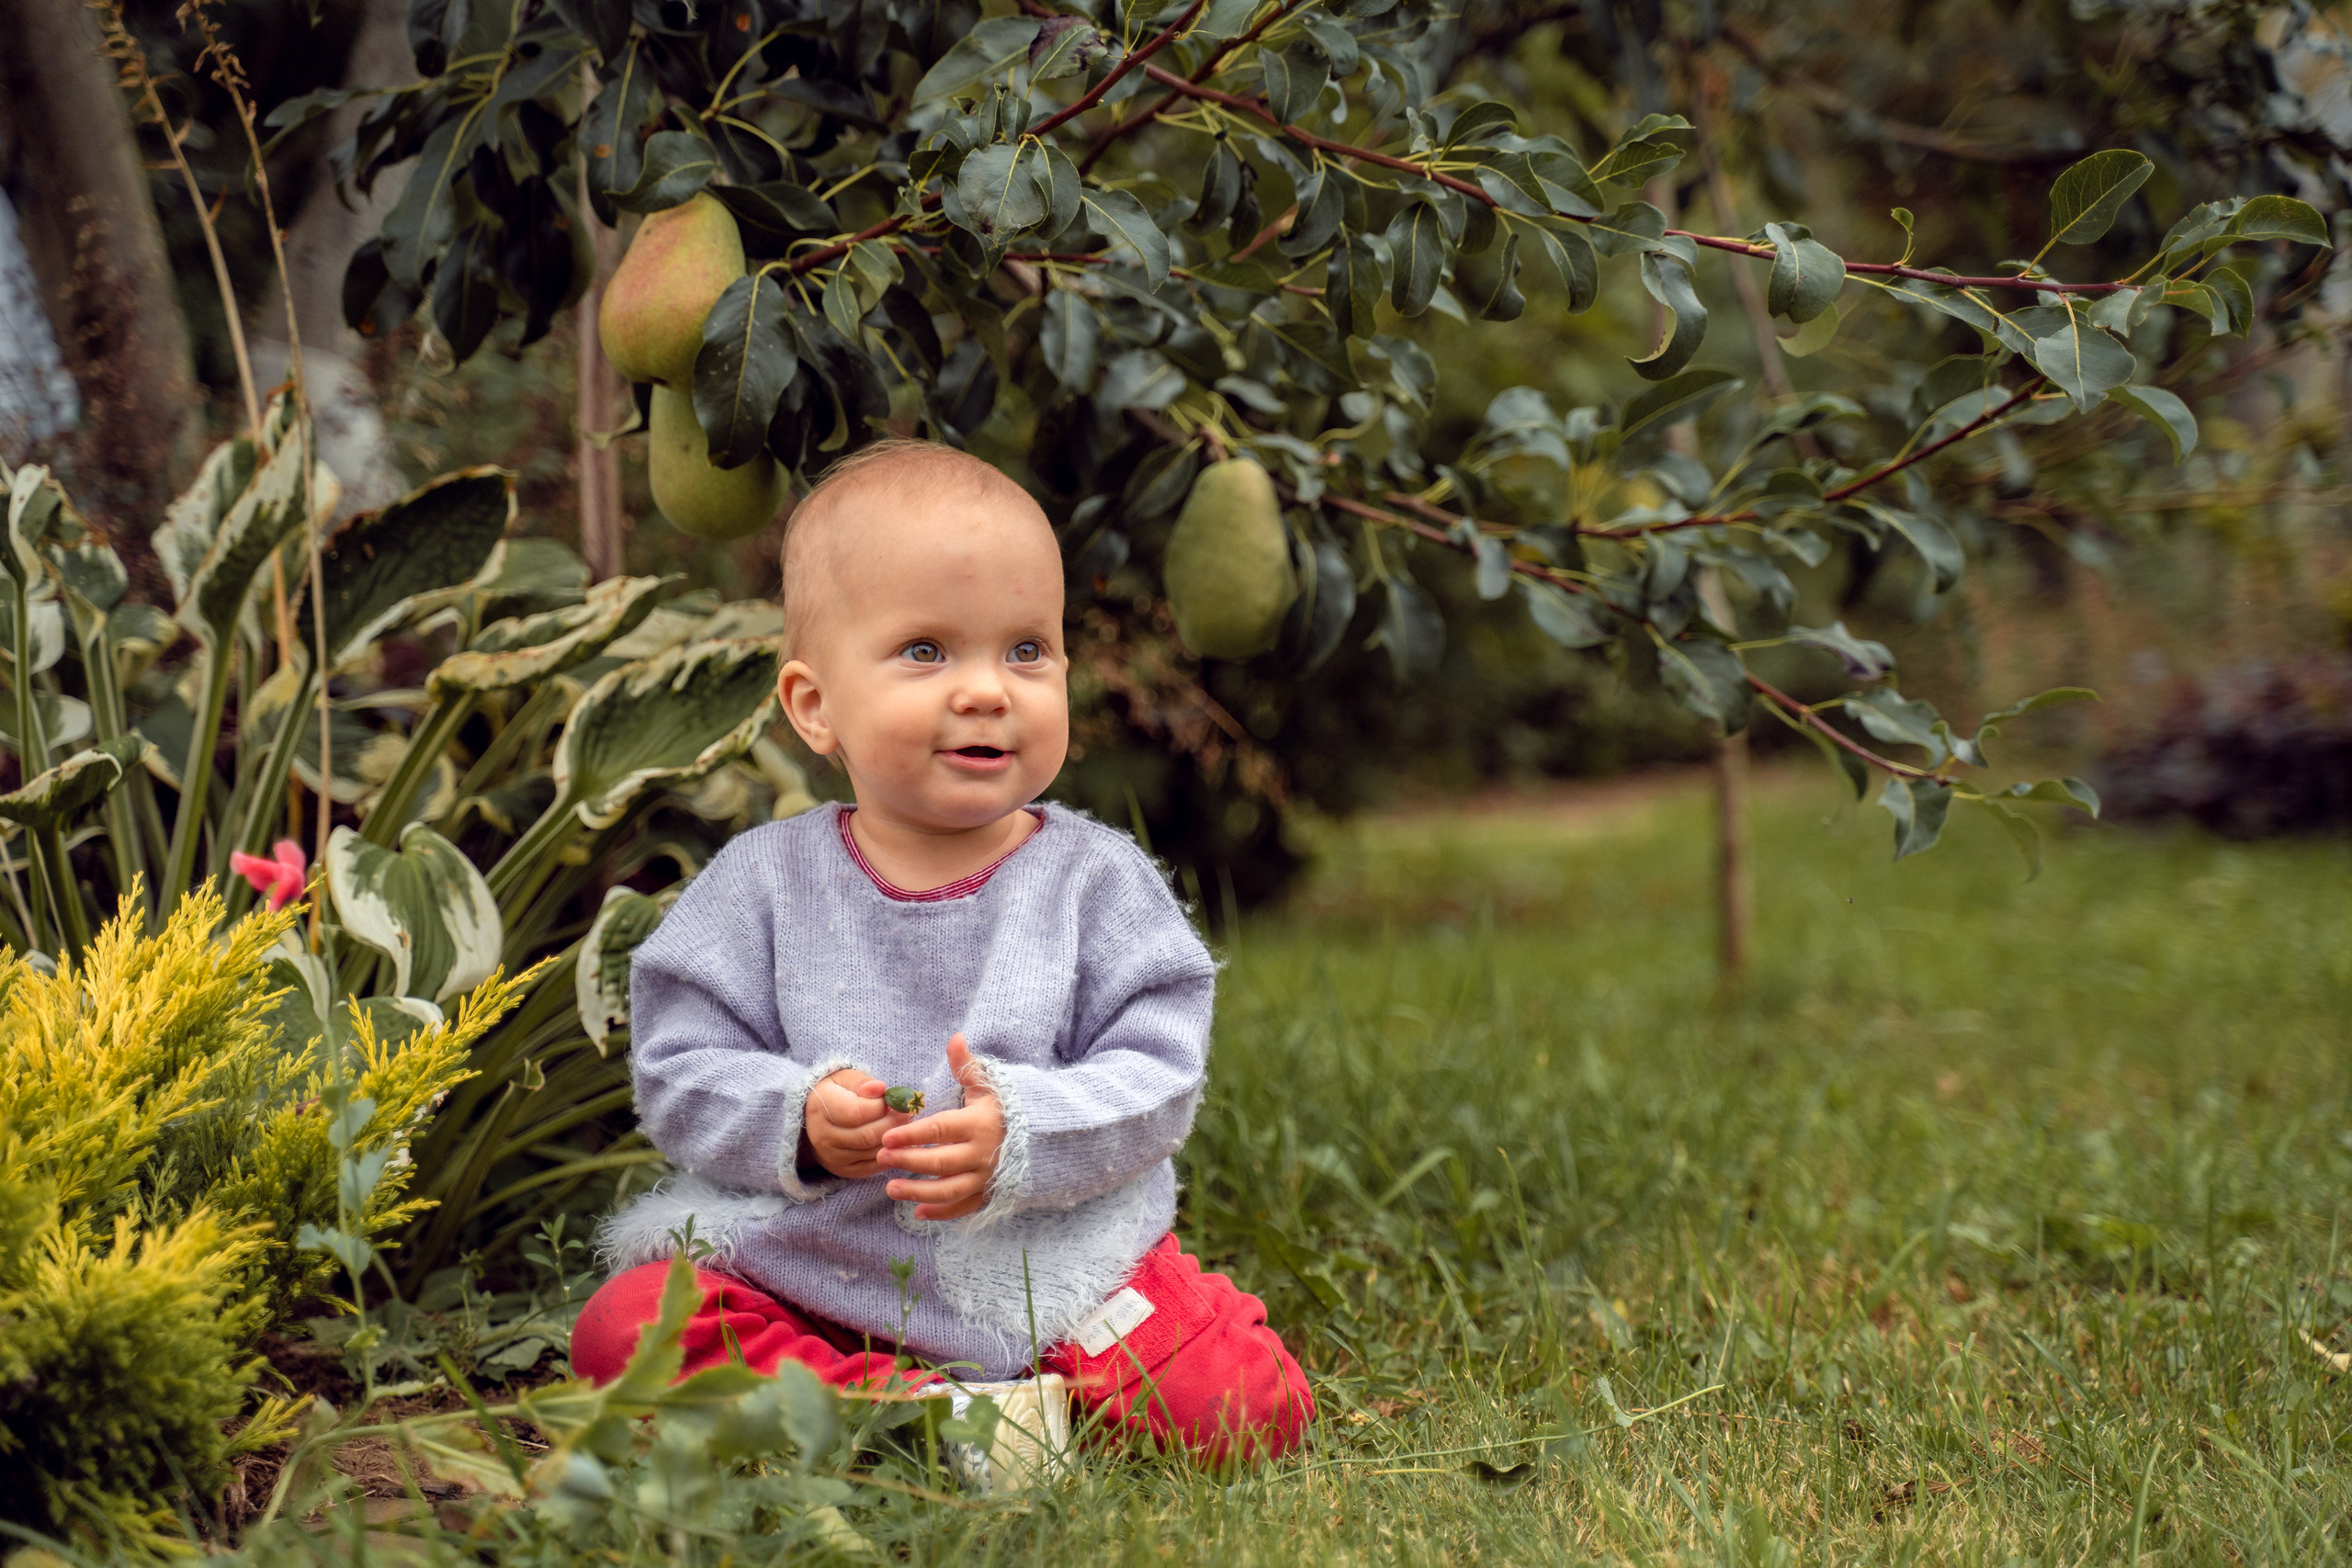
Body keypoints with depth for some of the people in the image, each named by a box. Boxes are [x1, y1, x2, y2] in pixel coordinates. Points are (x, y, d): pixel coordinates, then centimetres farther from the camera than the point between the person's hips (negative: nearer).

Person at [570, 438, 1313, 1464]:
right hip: (797, 1262, 1)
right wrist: (794, 1121, -20)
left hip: (1055, 1265, -1)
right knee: (627, 1329, -26)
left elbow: (1157, 1079, -7)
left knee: (1250, 1406, -22)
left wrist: (1022, 1131, -25)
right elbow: (677, 1073, 0)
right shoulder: (765, 882, 1)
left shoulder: (1098, 880, 0)